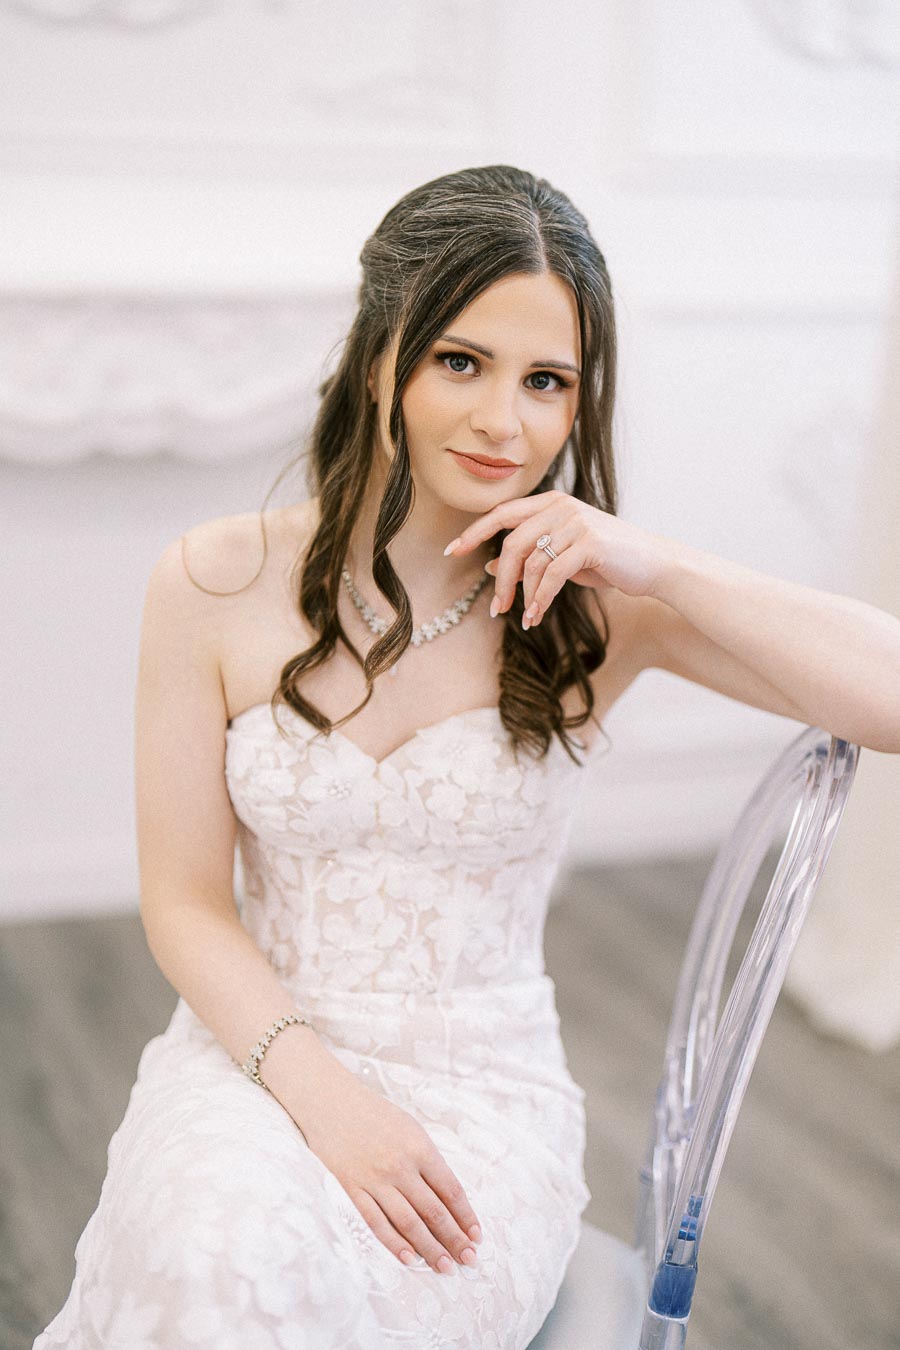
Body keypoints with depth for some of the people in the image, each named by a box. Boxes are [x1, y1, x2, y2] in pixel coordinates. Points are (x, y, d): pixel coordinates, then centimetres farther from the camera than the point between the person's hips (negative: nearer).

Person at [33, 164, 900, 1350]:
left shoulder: (598, 604, -4)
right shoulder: (215, 585, -3)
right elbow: (185, 903, -1)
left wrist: (662, 566, -21)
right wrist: (318, 1089, -17)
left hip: (489, 1085, -1)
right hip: (257, 1048, 1)